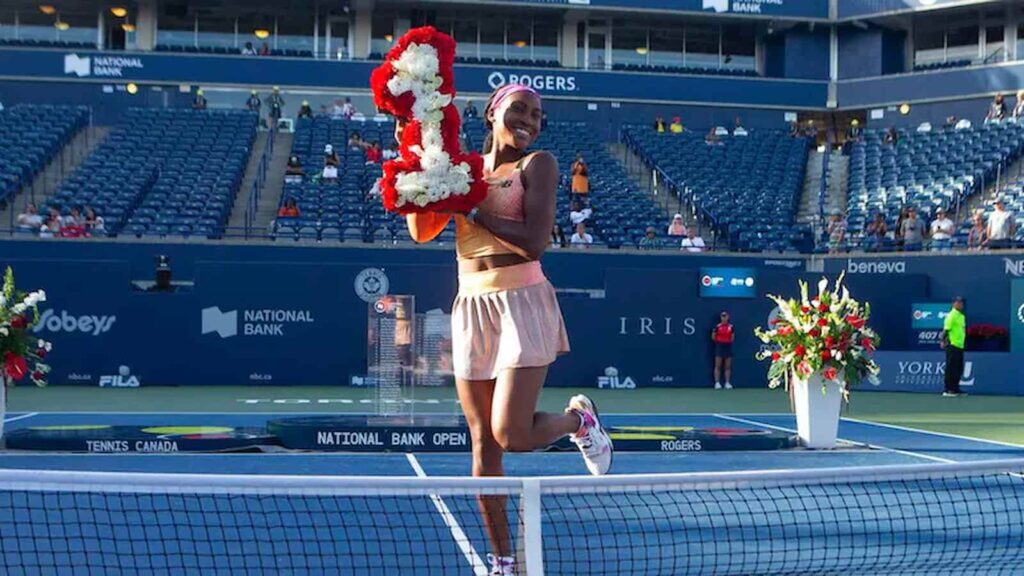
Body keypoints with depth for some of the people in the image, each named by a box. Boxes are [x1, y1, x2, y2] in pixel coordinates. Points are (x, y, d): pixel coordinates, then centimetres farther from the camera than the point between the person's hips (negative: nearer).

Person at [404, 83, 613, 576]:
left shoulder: (537, 164, -1)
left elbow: (534, 240, -14)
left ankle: (578, 418, 18)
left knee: (511, 434, -15)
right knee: (483, 443, 5)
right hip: (471, 308, 5)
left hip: (522, 302, -5)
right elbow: (422, 230, 4)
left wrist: (473, 211, -13)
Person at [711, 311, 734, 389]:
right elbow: (713, 337, 3)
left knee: (728, 366, 4)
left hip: (728, 346, 2)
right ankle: (717, 383, 0)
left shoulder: (731, 327, 3)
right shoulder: (717, 326, -3)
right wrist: (719, 342, 4)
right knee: (718, 366, -2)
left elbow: (732, 338, 11)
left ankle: (727, 383, 8)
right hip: (719, 347, -2)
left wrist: (728, 342, 3)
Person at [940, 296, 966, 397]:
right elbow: (946, 329, -16)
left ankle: (955, 389, 18)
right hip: (952, 345, -9)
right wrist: (943, 341, -22)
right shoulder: (951, 315, -10)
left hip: (960, 346, 9)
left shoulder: (962, 316, 17)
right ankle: (948, 390, -3)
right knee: (951, 369, -6)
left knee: (958, 370, 11)